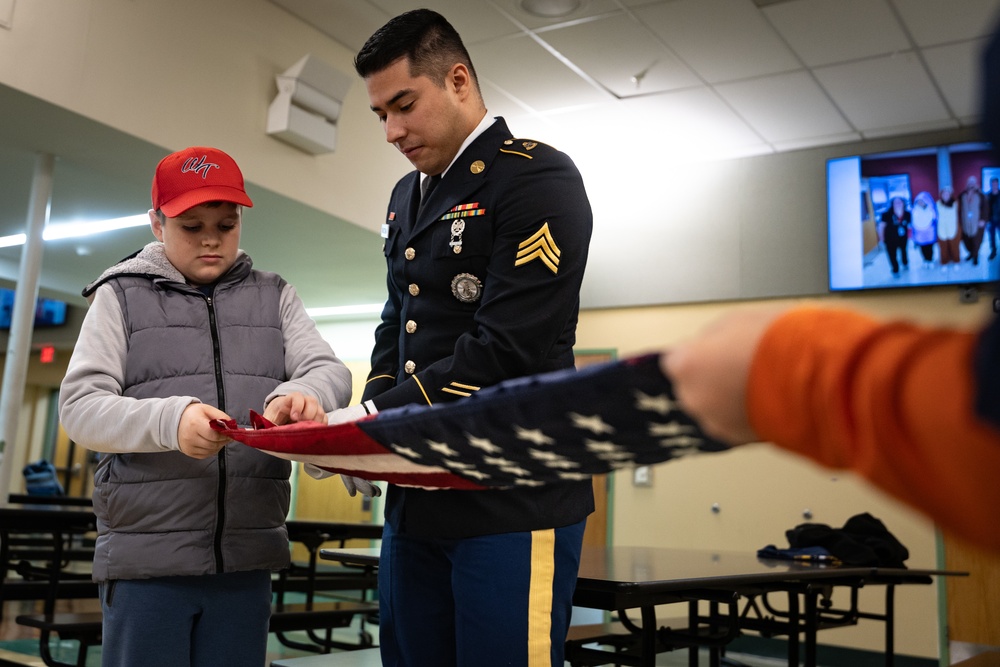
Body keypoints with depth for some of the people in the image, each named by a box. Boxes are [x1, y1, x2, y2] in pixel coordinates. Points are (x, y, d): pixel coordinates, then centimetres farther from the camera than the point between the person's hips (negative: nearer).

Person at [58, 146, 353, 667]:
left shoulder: (273, 297, 13)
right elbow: (80, 407, -3)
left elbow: (332, 372, 1)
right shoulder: (122, 295, 7)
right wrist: (168, 420, -23)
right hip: (146, 556, -2)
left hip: (247, 556, 2)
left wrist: (301, 393, -23)